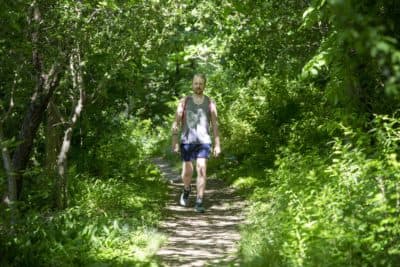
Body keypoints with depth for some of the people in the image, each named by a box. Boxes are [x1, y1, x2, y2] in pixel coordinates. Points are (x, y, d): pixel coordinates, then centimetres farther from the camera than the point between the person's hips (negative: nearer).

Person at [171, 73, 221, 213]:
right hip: (187, 141, 1)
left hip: (203, 141, 0)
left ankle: (199, 203, -11)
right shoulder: (184, 101, 4)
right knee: (187, 172, 8)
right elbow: (176, 122, 1)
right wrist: (174, 141, -7)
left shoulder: (210, 103, 6)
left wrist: (217, 144, 2)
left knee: (202, 170, -15)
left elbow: (215, 125, 7)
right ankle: (186, 190, 41)